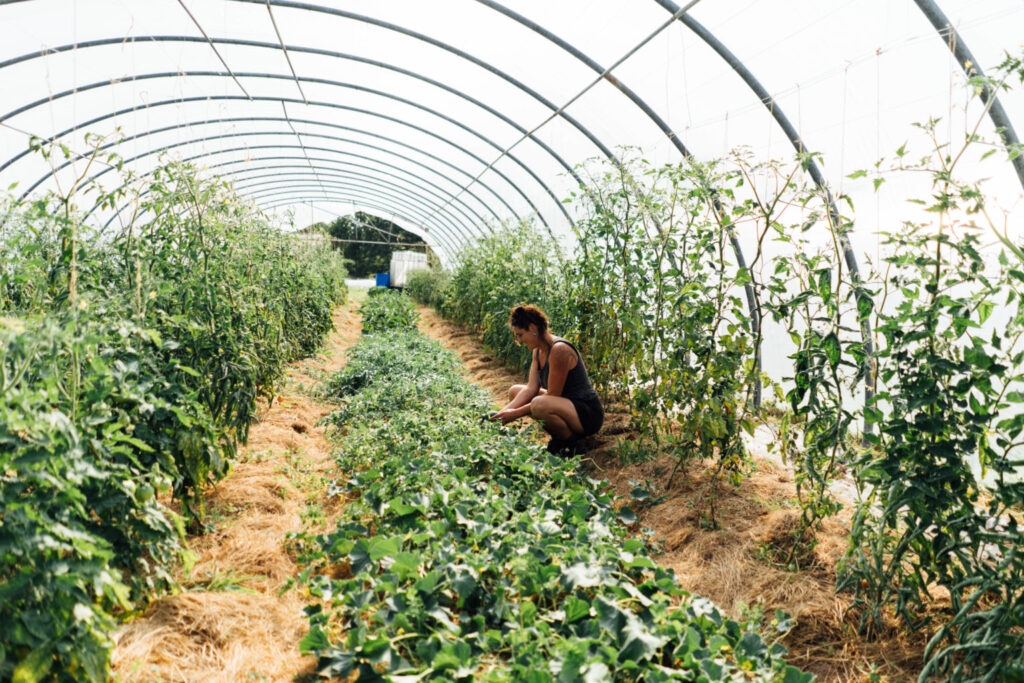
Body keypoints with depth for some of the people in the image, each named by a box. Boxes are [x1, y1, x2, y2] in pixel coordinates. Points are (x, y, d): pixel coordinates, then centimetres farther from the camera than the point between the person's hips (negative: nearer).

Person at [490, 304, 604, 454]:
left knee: (539, 404, -37)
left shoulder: (559, 350, -23)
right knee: (514, 391, 10)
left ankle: (571, 441, -10)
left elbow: (553, 395, -22)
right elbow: (531, 388, 0)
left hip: (588, 415, -10)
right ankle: (559, 436, 9)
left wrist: (517, 413, -18)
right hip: (567, 404, 10)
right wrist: (504, 411, -12)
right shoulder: (538, 350, 6)